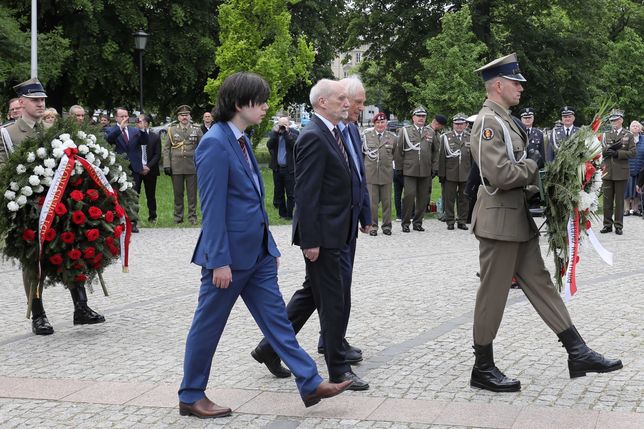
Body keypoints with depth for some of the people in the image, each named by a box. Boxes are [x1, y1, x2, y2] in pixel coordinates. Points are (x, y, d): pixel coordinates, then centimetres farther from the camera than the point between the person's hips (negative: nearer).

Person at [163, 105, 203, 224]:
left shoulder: (196, 130, 6)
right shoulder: (172, 130, 7)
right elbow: (166, 148, 6)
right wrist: (167, 165, -2)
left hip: (192, 166, 0)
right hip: (176, 167, 0)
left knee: (192, 193, 2)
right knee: (178, 193, 6)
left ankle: (192, 216, 10)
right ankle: (178, 216, 15)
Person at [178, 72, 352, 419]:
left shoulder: (241, 141, 10)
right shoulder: (215, 144, -17)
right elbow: (212, 208, -20)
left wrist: (270, 246, 17)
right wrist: (219, 261, -20)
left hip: (256, 251, 9)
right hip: (230, 253, -9)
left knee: (276, 318, 9)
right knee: (208, 325, 5)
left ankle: (310, 384, 12)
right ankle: (191, 397, 18)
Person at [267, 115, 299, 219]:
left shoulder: (294, 133, -2)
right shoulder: (273, 133, 7)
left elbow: (295, 144, -18)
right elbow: (269, 145, -7)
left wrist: (287, 132, -17)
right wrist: (275, 132, -13)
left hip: (289, 168, -4)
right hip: (277, 168, 4)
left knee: (290, 194, -3)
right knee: (279, 192, 11)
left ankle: (289, 214, 2)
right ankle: (282, 213, 20)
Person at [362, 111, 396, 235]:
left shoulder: (392, 137, 7)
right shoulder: (366, 136, 5)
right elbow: (360, 151, 13)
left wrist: (389, 160, 8)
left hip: (386, 173, 1)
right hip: (370, 173, -1)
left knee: (387, 201, 5)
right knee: (372, 201, 0)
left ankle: (386, 226, 15)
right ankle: (373, 226, 8)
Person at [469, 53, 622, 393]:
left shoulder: (505, 120, 14)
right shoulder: (488, 122, -17)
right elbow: (500, 174, -26)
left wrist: (532, 186, 6)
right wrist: (533, 166, -12)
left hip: (518, 218, 10)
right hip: (499, 220, -10)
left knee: (539, 282, 10)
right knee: (493, 293, 0)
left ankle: (578, 353, 14)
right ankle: (483, 369, 11)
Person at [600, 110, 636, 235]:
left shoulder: (628, 135, 5)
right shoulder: (605, 135, 13)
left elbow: (633, 153, -4)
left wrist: (617, 153, -14)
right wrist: (611, 148, -14)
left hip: (621, 173, -2)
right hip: (607, 172, 2)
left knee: (619, 200, 3)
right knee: (607, 200, 4)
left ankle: (618, 226, 8)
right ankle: (607, 224, 10)